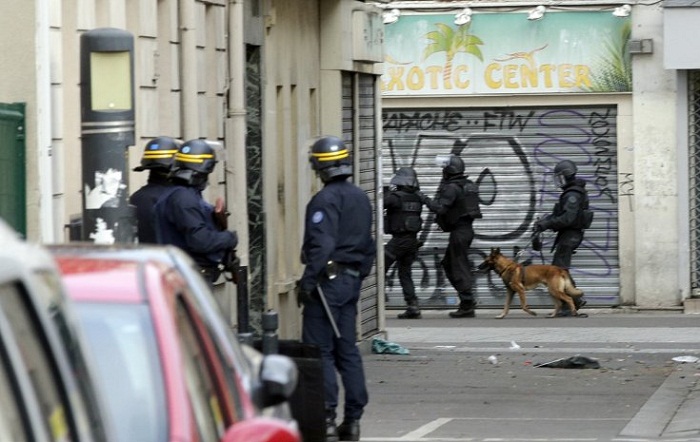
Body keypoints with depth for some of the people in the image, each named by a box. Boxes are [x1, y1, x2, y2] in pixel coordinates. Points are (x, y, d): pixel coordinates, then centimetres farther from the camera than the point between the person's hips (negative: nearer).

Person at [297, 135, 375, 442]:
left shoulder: (325, 200, -14)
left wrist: (307, 282, -19)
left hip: (329, 279, -9)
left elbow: (322, 245, -22)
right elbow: (368, 245, 19)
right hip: (352, 279, 9)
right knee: (347, 350, 11)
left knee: (320, 351, -6)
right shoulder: (361, 198, 14)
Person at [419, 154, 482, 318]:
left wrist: (425, 199, -11)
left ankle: (467, 305, -4)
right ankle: (467, 300, 17)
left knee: (459, 268, -5)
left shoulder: (451, 188, -16)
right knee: (448, 263, 19)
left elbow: (440, 208, -24)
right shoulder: (467, 185, 13)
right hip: (466, 229, 10)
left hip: (459, 231, -10)